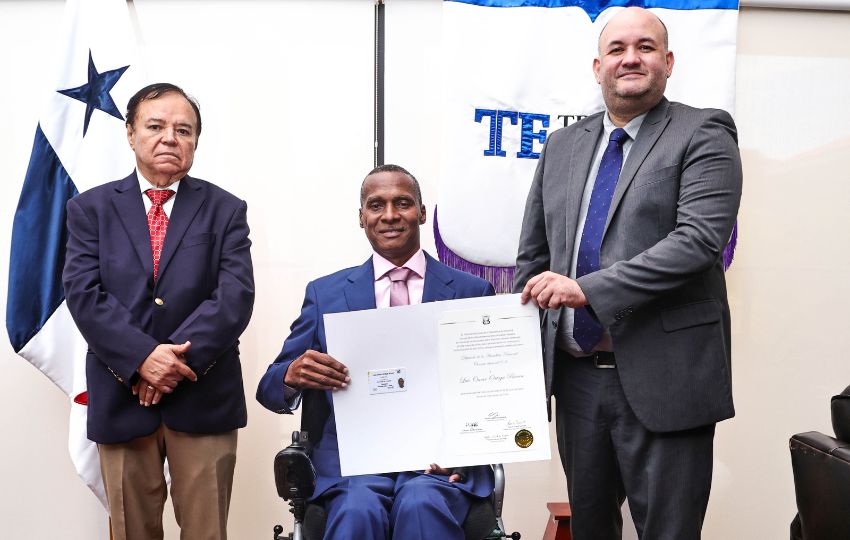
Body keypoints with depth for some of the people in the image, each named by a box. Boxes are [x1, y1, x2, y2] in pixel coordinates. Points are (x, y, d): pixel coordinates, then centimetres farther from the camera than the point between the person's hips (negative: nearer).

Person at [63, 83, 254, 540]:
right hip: (121, 396, 1)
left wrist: (181, 357, -18)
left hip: (203, 399, 0)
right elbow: (83, 294, -5)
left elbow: (235, 296, -7)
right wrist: (143, 357, -18)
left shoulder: (225, 210, 5)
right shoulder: (91, 208, 7)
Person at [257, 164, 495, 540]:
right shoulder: (324, 293, 12)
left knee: (421, 505, -32)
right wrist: (293, 375, -15)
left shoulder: (472, 292, 9)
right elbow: (270, 389, 10)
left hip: (440, 458, 0)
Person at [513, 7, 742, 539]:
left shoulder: (704, 134, -4)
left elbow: (700, 239, -18)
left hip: (662, 379, -5)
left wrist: (587, 289, -23)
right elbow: (532, 257, 15)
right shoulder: (563, 146, 12)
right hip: (576, 376, 5)